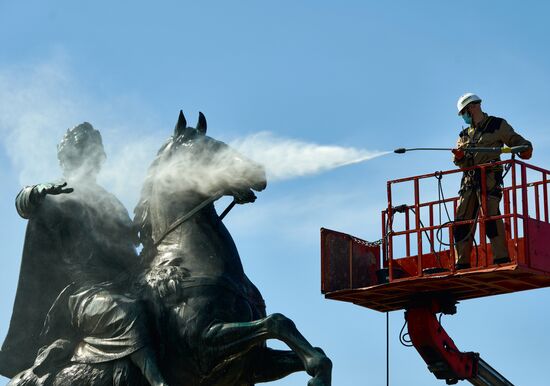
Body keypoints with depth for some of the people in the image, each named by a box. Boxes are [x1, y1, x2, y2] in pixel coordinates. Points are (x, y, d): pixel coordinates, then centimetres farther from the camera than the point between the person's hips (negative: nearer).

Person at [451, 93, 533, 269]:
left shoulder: (497, 125, 8)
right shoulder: (465, 134, 24)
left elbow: (516, 140, 3)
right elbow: (460, 162, 18)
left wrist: (525, 148, -19)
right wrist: (459, 157, -6)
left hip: (489, 177, -6)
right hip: (469, 180, 6)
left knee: (490, 216, -20)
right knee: (462, 221, 0)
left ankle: (501, 259, -23)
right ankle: (462, 265, 3)